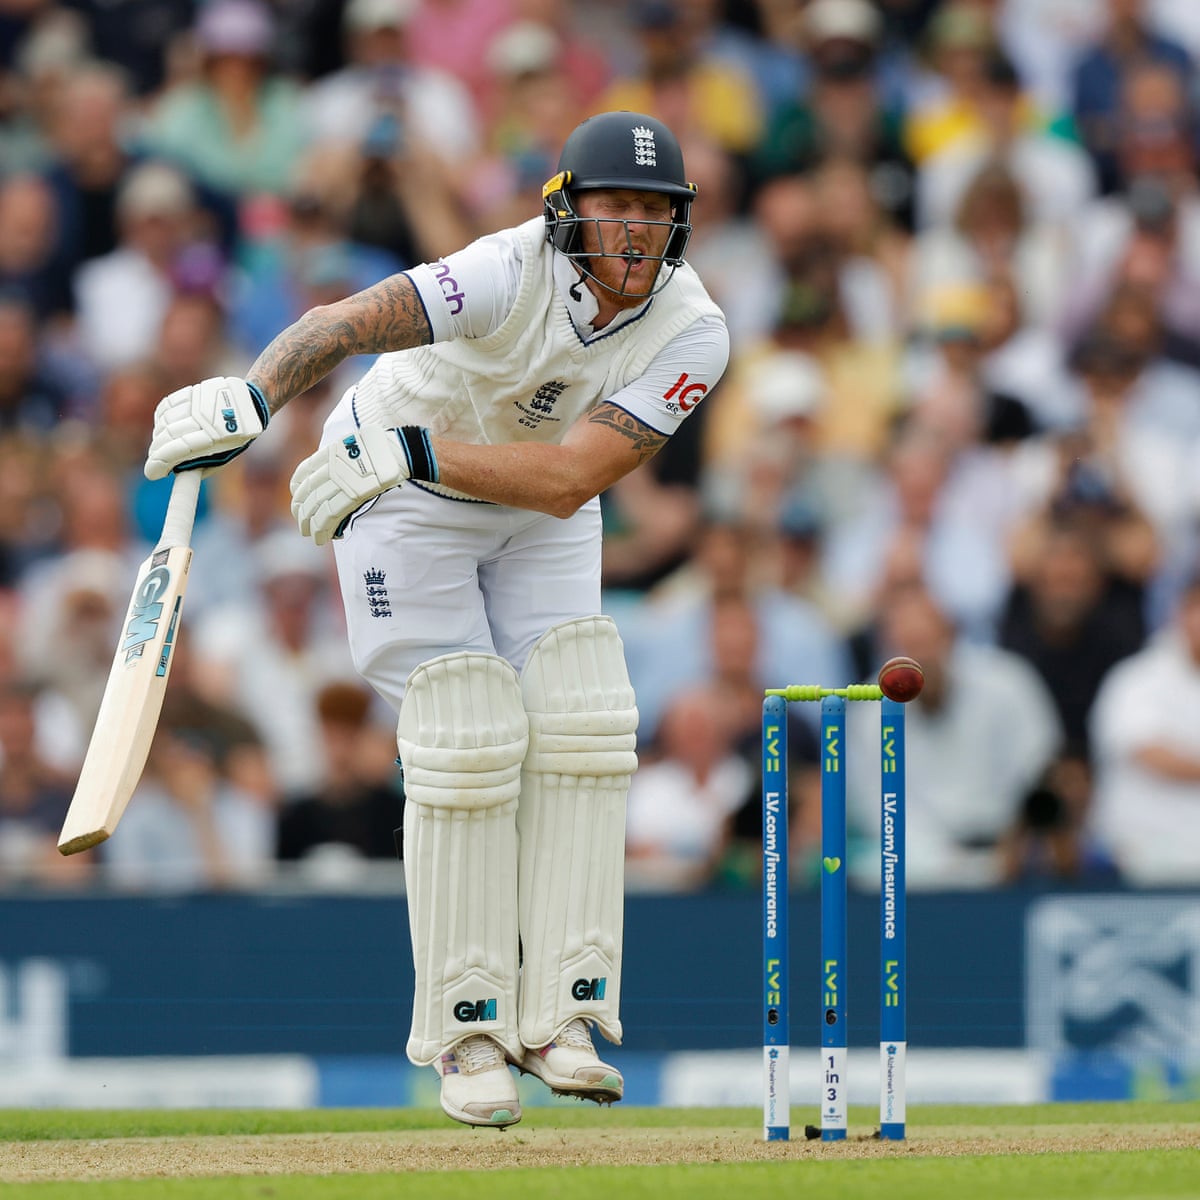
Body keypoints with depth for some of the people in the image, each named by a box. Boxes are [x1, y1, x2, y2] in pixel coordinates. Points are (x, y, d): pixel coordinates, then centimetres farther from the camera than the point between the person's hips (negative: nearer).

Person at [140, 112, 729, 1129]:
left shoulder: (693, 334, -23)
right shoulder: (516, 274, -33)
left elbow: (573, 477, -33)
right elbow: (346, 322, -44)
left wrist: (409, 449, -42)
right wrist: (251, 399, -61)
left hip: (538, 519, 4)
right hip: (407, 508, -4)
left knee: (578, 729, -10)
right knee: (466, 742, -13)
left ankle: (558, 1015, -5)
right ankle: (469, 1028, -3)